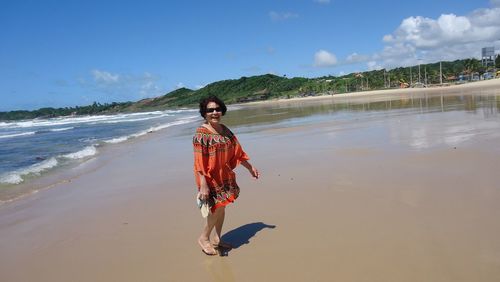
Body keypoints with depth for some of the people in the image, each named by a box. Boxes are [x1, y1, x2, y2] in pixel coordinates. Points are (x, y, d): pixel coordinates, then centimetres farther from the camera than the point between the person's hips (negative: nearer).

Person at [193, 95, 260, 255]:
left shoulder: (225, 130, 6)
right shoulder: (201, 133, -16)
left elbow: (237, 151, 15)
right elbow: (199, 162, -20)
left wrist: (250, 167, 18)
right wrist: (203, 186, -25)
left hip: (225, 176, 7)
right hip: (211, 178, -7)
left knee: (221, 207, 13)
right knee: (217, 208, -5)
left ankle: (217, 239, 29)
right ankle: (203, 238, 16)